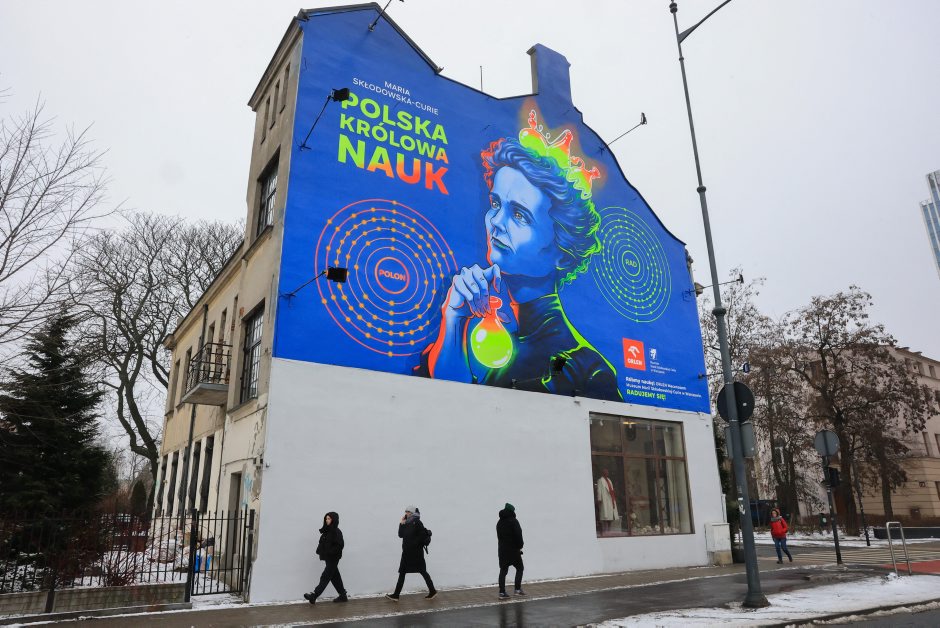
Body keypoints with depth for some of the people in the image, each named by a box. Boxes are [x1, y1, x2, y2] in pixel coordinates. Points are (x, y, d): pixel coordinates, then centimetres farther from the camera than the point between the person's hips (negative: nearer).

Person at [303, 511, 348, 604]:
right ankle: (342, 596, 21)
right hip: (328, 558, 9)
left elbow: (339, 545, -20)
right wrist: (320, 551, -1)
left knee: (325, 577, -5)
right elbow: (322, 543, 15)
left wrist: (329, 552, -21)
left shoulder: (336, 532, -14)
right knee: (335, 577, 13)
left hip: (333, 558, -9)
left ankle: (314, 596, -4)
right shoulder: (327, 531, 10)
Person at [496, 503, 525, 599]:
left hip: (502, 549, 6)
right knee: (519, 568, 11)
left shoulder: (499, 522, 10)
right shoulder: (513, 521, -12)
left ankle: (502, 592, 3)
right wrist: (520, 546, -4)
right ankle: (518, 589, 8)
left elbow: (499, 536, 10)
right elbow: (518, 535, -16)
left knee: (503, 570, 6)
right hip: (513, 549, -6)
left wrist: (502, 545, 8)